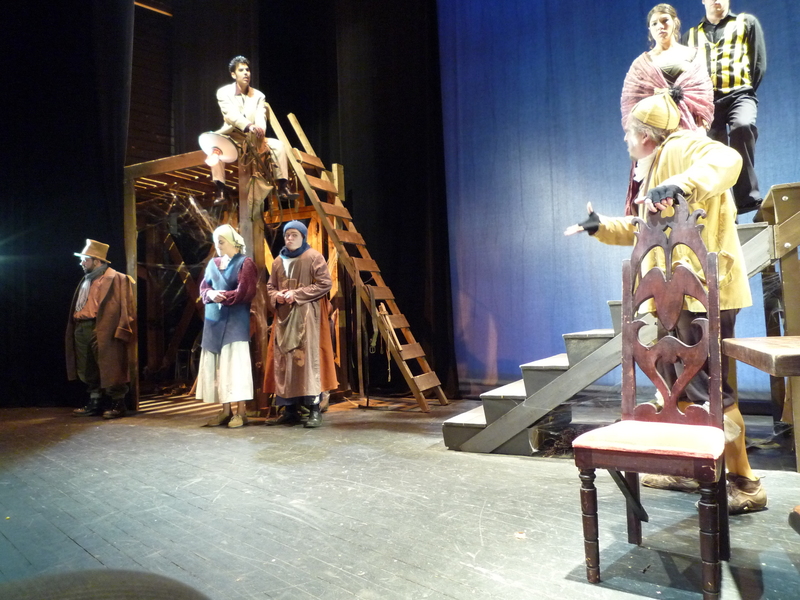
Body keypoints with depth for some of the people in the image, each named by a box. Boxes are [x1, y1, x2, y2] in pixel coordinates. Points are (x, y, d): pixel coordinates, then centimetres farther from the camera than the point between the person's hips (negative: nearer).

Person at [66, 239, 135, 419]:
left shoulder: (116, 278, -6)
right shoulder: (86, 280, 20)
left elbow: (124, 307, -12)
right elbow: (79, 306, 20)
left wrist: (118, 331, -19)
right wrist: (75, 328, 11)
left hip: (103, 330, -9)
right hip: (82, 329, 9)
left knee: (110, 369, -3)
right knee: (88, 370, 15)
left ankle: (118, 405, 8)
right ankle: (95, 404, 26)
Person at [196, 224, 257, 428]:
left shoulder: (245, 263, -4)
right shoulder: (213, 263, 15)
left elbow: (245, 293, -12)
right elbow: (203, 288, 11)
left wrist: (222, 296, -9)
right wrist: (211, 294, -10)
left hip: (235, 320, -6)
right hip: (214, 320, 6)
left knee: (234, 363, -7)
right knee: (216, 364, 4)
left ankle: (240, 411, -1)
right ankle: (225, 410, 10)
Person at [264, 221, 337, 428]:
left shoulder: (314, 257, -1)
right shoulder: (278, 261, 16)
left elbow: (325, 284, -9)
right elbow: (270, 286, 19)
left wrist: (297, 294, -14)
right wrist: (276, 297, -5)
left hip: (307, 315, -6)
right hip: (284, 316, 6)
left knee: (307, 358, -10)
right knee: (284, 360, 2)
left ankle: (314, 409, -6)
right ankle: (290, 410, 8)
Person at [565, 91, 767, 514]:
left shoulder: (680, 147, -7)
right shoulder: (655, 167, 23)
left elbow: (727, 160, -29)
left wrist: (680, 185, -41)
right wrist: (602, 226, 24)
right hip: (681, 293, 11)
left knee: (708, 387, -6)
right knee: (677, 380, 15)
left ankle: (744, 485, 7)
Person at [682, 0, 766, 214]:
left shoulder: (746, 23, 19)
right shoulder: (691, 35, 23)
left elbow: (759, 62, 12)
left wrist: (747, 90, 2)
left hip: (739, 95, -2)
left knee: (742, 126, -33)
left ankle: (748, 198, -30)